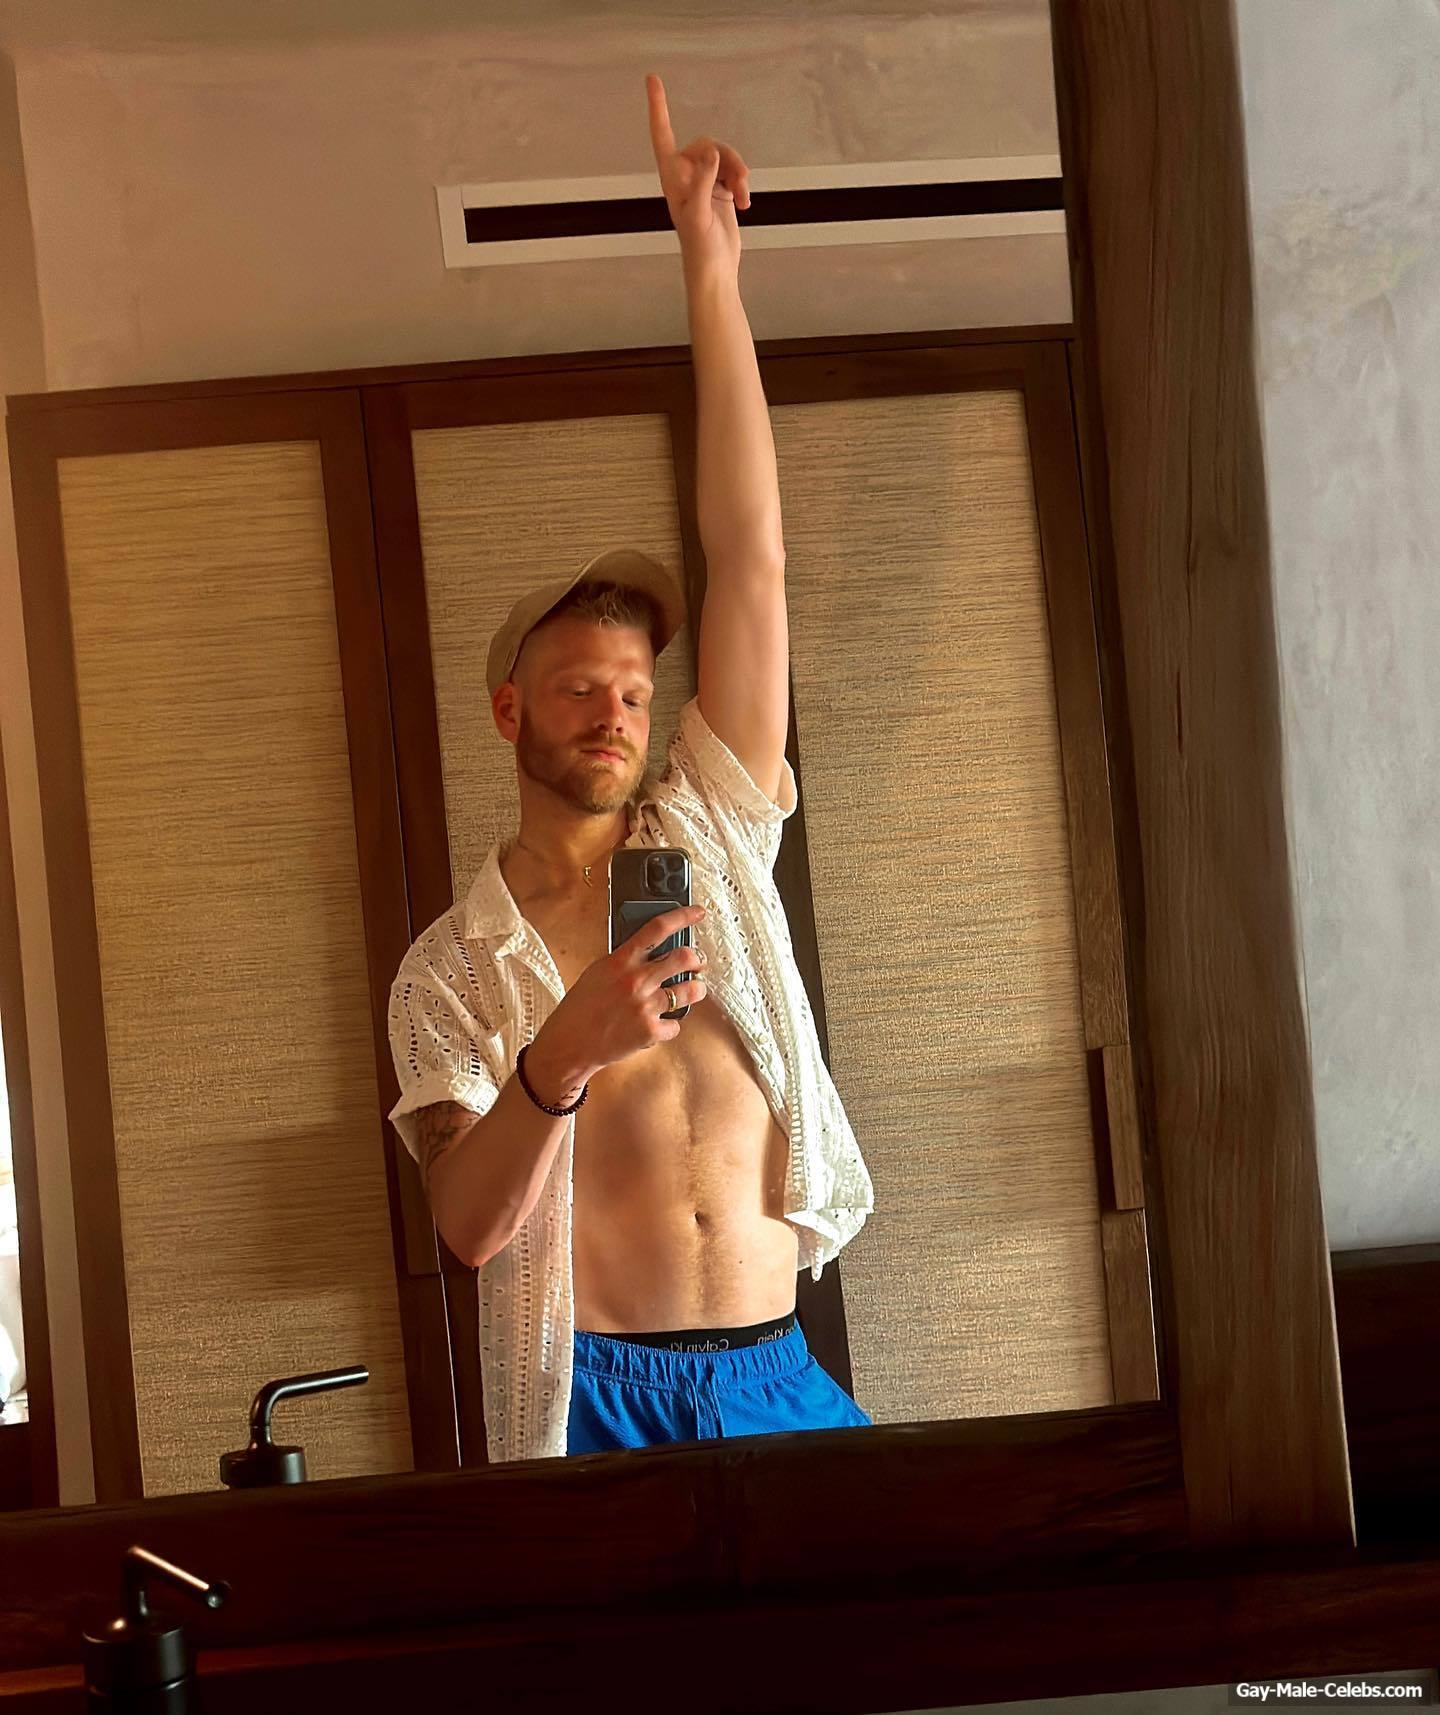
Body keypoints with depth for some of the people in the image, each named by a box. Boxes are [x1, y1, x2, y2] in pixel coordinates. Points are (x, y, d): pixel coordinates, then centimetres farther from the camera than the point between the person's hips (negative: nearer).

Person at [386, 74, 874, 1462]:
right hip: (597, 1396, -2)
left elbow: (749, 556, 1)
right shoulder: (451, 965, 3)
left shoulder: (709, 834, 8)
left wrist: (711, 269, -3)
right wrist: (563, 1056, -26)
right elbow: (469, 1223, -8)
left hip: (775, 1378, 3)